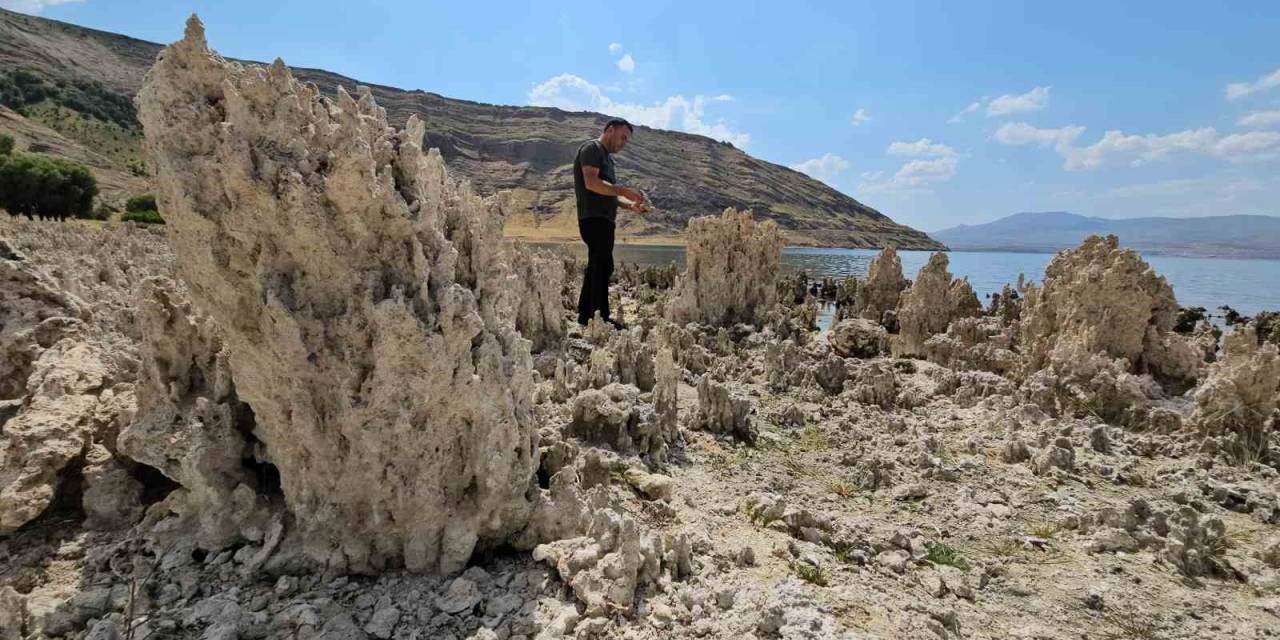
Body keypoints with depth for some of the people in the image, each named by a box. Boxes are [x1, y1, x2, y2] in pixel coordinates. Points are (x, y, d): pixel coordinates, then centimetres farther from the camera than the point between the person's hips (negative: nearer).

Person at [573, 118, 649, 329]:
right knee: (603, 265, -14)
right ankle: (601, 317, -14)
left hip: (604, 220, 10)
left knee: (596, 267, 9)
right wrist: (624, 191, -20)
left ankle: (585, 315, 14)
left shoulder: (607, 156, 26)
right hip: (593, 218, -10)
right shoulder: (591, 149, -4)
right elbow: (591, 183, -18)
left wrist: (631, 205, 9)